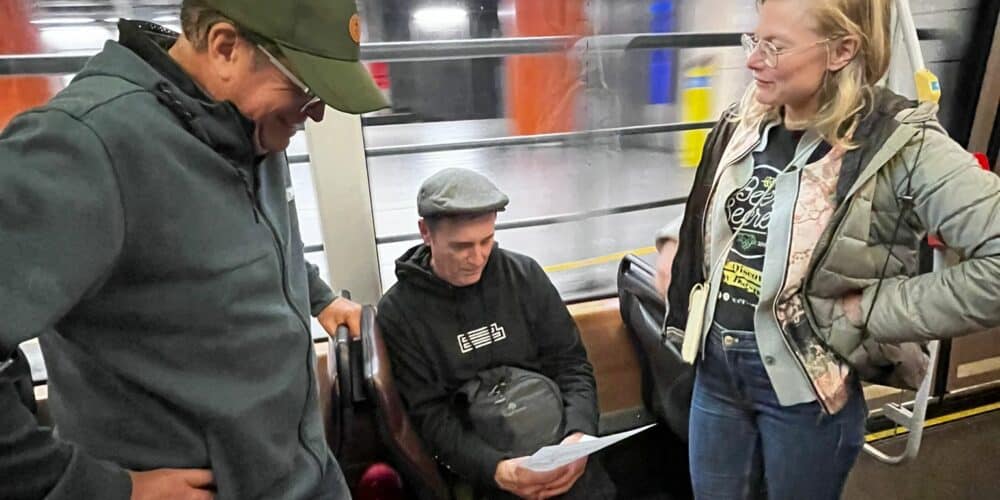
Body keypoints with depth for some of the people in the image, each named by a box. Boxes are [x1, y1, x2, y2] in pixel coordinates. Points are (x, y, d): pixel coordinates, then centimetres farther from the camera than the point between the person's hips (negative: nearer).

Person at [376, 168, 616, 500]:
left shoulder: (525, 275, 3)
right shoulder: (399, 313, -4)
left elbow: (571, 363, 4)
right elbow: (431, 416, -6)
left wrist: (579, 434, -14)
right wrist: (498, 470, -21)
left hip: (554, 434, 3)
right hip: (478, 461, -3)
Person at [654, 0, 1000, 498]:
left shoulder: (900, 144, -18)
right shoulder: (743, 124, 0)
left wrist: (871, 311, -20)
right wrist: (675, 239, 3)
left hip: (804, 384, -5)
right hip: (716, 367, 5)